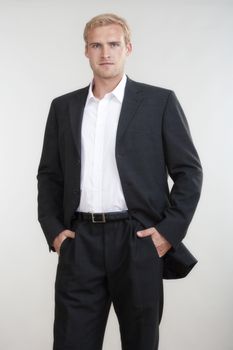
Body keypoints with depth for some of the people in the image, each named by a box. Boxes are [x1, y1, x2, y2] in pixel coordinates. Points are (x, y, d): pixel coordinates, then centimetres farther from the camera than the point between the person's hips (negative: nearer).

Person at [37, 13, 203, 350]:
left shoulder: (160, 101, 2)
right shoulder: (63, 107, 12)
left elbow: (189, 171, 1)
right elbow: (49, 174, 15)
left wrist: (170, 230, -8)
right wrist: (53, 229, 2)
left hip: (138, 241, -2)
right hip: (79, 243, 2)